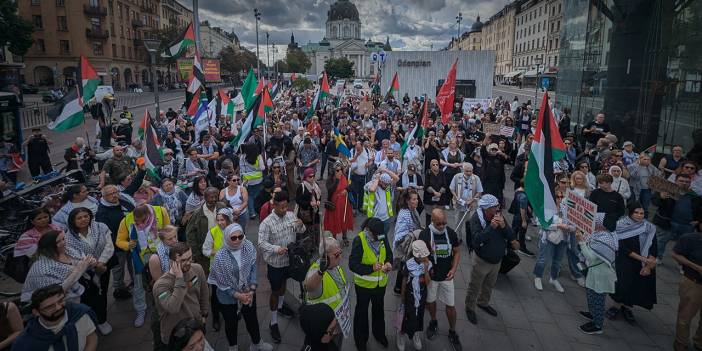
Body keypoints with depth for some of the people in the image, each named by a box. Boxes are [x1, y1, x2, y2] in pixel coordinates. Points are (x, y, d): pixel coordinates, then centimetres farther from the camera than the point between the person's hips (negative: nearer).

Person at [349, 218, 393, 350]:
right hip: (364, 284, -4)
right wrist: (371, 268, -36)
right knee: (362, 311, 16)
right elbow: (353, 265, -25)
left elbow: (389, 254, 3)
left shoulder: (383, 238, -11)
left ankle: (379, 333, 49)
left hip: (381, 282, 4)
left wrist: (388, 263, -19)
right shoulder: (359, 240, -25)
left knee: (379, 309, 24)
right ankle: (360, 339, 37)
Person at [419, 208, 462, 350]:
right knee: (430, 301, 18)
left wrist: (454, 269, -11)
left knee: (450, 305, 8)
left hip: (446, 276, 1)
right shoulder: (424, 234, -17)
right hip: (430, 275, -1)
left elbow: (457, 252, 1)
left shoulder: (451, 233, -11)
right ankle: (433, 322, 46)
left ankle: (452, 332, 29)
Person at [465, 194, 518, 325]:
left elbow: (511, 237, -10)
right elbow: (477, 239, -34)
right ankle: (470, 308, 36)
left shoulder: (499, 216, -10)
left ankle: (483, 303, 51)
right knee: (475, 287, 13)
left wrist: (503, 226, -29)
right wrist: (491, 227, -40)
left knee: (489, 285, 27)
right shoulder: (476, 218, -24)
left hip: (497, 260, 5)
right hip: (482, 261, -5)